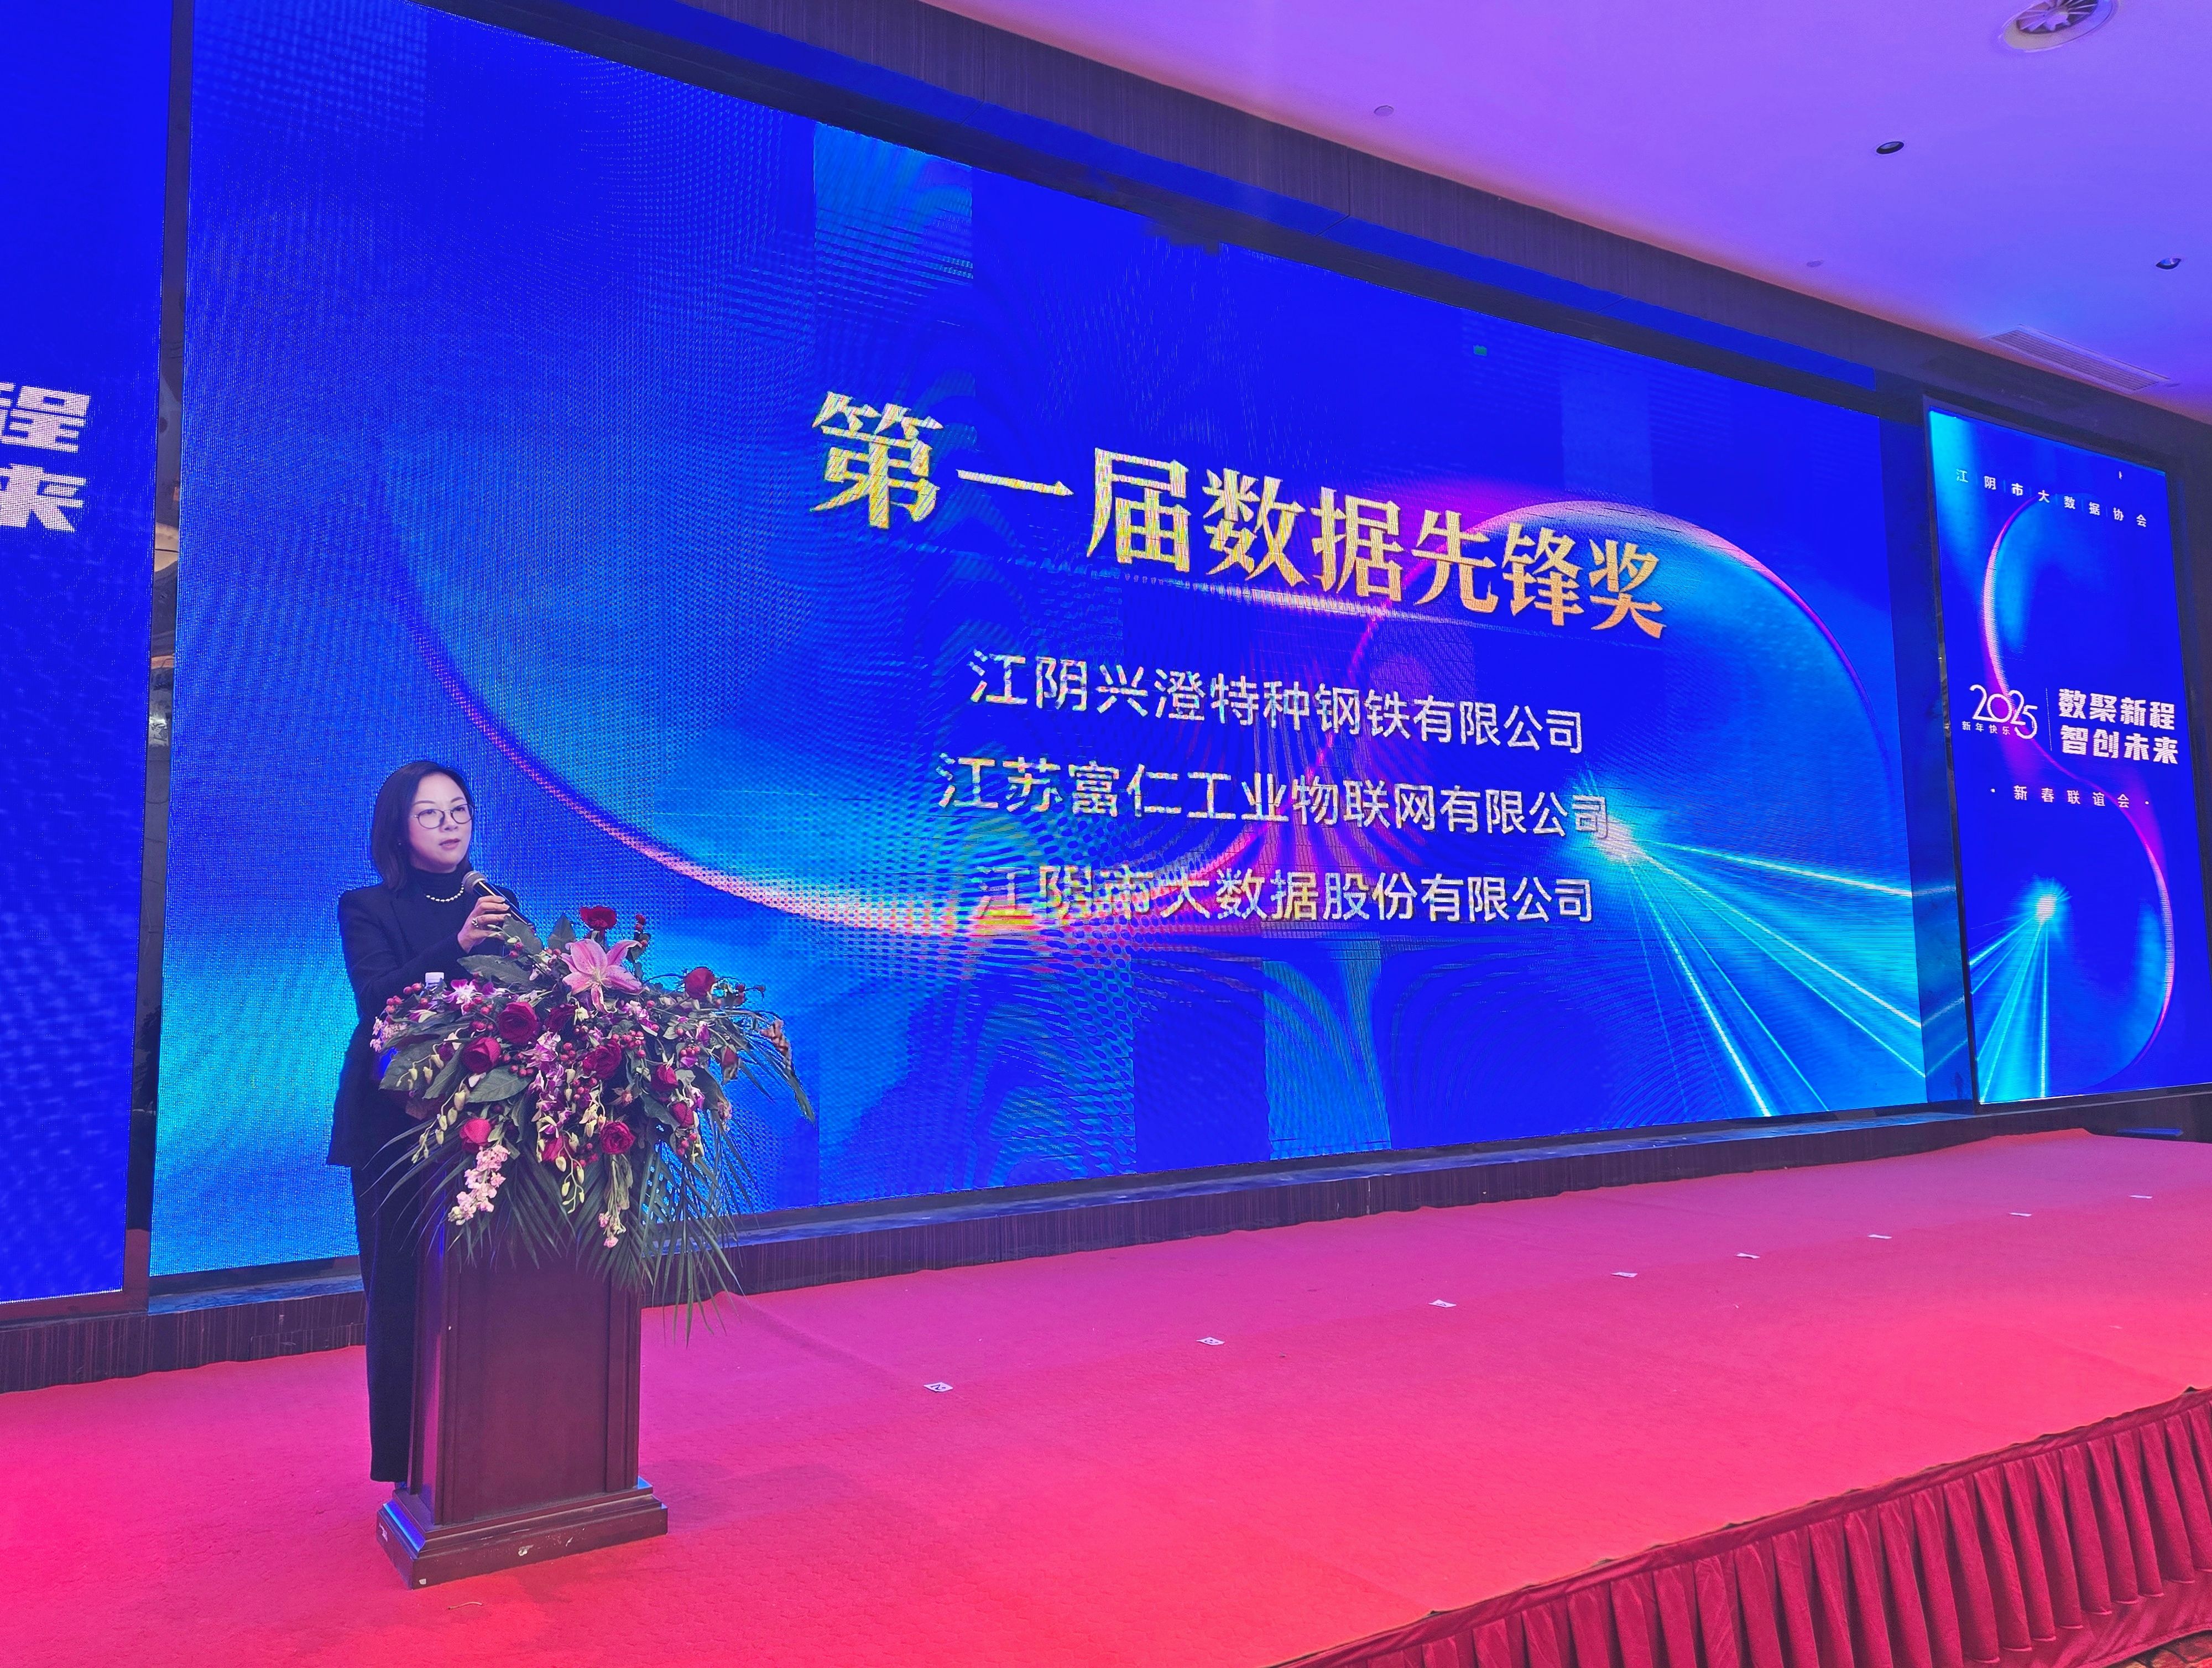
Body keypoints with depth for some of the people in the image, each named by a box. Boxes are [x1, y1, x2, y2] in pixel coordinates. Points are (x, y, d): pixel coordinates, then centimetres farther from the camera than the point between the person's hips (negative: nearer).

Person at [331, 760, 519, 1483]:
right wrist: (457, 945, -29)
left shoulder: (498, 904, 11)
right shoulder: (367, 909, 2)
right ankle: (408, 1466, 13)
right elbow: (378, 999, -15)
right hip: (397, 1125, -2)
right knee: (402, 1294, 1)